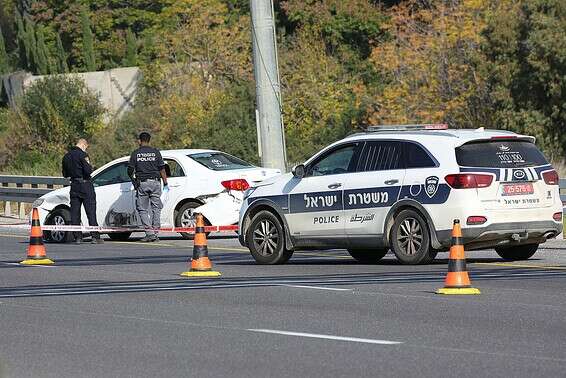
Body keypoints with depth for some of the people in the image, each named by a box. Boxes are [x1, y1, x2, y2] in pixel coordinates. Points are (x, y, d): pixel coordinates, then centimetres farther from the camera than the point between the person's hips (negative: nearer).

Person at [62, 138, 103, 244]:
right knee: (91, 212, -2)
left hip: (74, 185, 6)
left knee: (75, 212, 7)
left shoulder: (66, 157, 11)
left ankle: (77, 237, 4)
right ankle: (95, 236, -5)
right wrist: (89, 165, 1)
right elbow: (88, 171, -18)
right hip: (85, 185, -6)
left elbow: (65, 174, 17)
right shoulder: (82, 155, -12)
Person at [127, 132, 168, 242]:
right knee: (156, 208, 8)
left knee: (143, 209, 4)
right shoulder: (155, 152, 4)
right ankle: (155, 233, 4)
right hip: (155, 183, 1)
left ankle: (149, 233, -7)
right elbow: (162, 169, 1)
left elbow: (130, 171, 2)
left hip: (142, 183, -1)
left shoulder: (135, 154, 2)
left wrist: (133, 180, 21)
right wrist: (165, 184, 6)